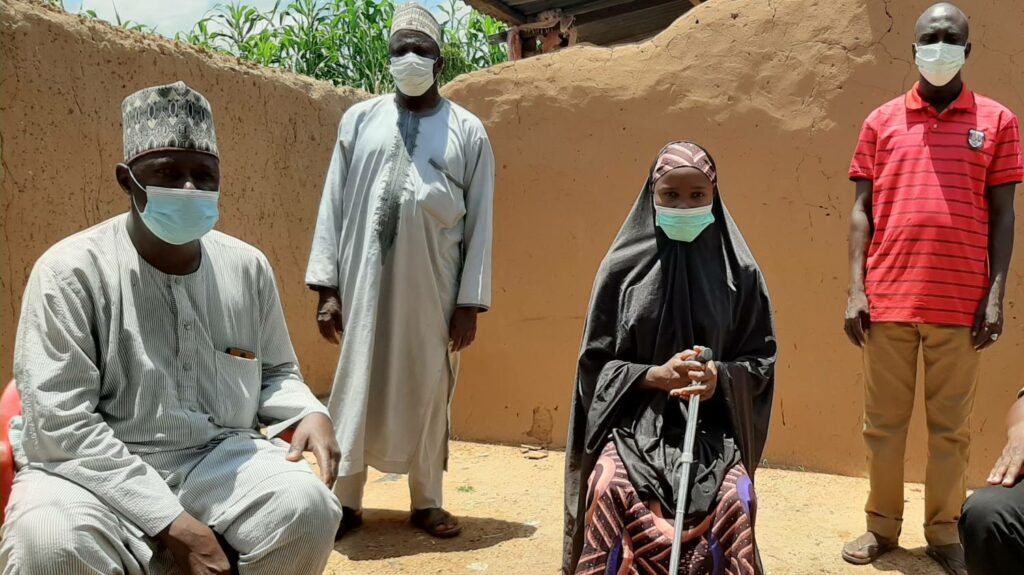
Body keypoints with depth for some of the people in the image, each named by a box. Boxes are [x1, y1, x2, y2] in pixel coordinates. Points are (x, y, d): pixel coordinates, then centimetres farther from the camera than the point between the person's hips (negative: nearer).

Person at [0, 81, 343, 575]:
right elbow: (58, 425, -17)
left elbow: (274, 372, 17)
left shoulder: (248, 267, 4)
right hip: (94, 473, -3)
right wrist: (171, 522, -23)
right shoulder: (71, 271, -10)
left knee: (308, 506, -25)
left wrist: (308, 414, -8)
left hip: (218, 458, 3)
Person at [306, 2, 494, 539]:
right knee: (357, 388, 4)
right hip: (365, 281, 1)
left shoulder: (468, 131, 5)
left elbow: (480, 223, 2)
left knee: (427, 392, 8)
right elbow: (333, 205, 5)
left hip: (433, 287, 0)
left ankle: (427, 502, 23)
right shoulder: (360, 120, 8)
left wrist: (470, 302, -4)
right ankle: (345, 500, 18)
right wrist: (326, 285, -2)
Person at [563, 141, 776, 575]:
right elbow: (595, 361, 3)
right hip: (634, 420, 0)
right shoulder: (624, 266, 1)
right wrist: (656, 375, -13)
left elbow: (761, 360, 7)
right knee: (614, 491, -29)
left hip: (712, 427, 1)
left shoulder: (738, 271, 3)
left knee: (731, 502, -26)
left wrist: (720, 377, -14)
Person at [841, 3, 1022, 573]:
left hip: (961, 304, 0)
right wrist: (856, 290, -2)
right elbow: (862, 211, 6)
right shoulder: (882, 121, 8)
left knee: (951, 426, 7)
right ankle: (882, 526, 21)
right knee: (883, 422, 8)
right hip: (888, 299, 1)